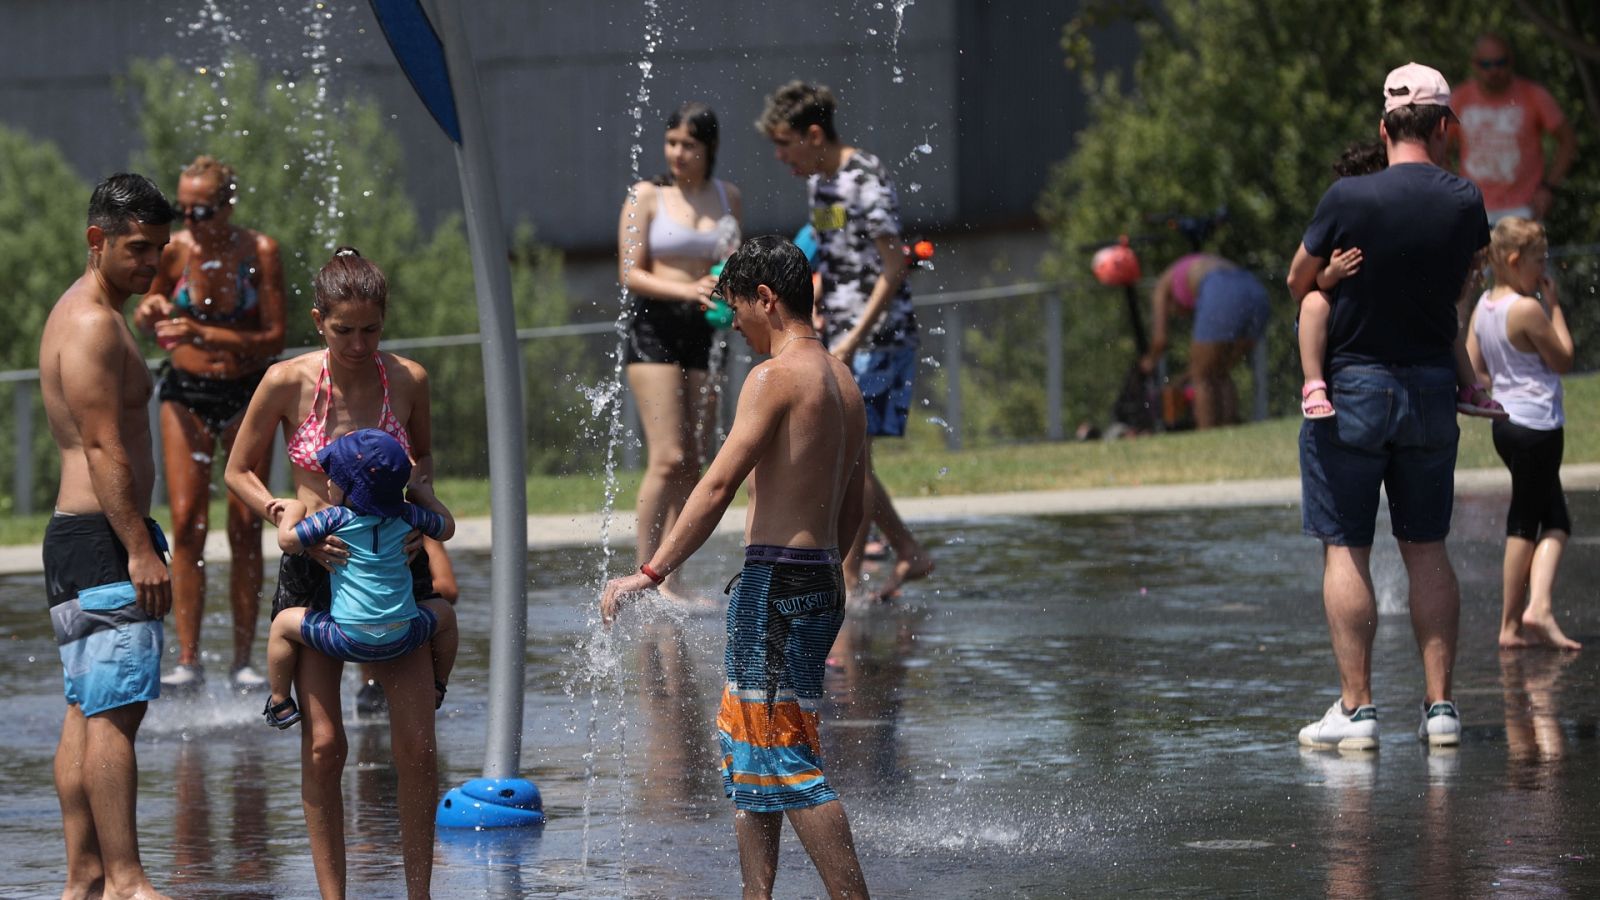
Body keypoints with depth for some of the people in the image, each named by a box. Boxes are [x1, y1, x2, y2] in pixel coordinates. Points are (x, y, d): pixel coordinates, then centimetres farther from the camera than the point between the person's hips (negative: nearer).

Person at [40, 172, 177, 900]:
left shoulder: (79, 316, 20)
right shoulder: (93, 325, -13)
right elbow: (104, 449, -20)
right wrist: (140, 549, -22)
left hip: (75, 538, 11)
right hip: (102, 538, -11)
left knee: (86, 712, 9)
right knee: (115, 710, -13)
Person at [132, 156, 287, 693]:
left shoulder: (260, 252, -12)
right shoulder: (174, 251, -6)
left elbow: (274, 339, -15)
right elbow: (144, 322, 8)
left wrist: (204, 334, -26)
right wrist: (150, 312, -17)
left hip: (247, 394, -1)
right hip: (186, 393, 1)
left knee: (245, 529, -2)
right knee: (186, 522, -9)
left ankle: (242, 662, 2)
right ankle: (188, 660, -11)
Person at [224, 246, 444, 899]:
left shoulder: (407, 380, -4)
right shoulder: (287, 383, -10)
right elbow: (239, 472, 0)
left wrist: (421, 493, -7)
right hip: (313, 572, -2)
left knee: (417, 746, -4)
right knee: (323, 745, -6)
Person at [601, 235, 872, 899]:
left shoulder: (776, 377, -12)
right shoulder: (843, 383, 15)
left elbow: (718, 486, -18)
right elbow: (852, 510, 20)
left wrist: (648, 575, -17)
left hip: (776, 585, -9)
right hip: (822, 582, 9)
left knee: (786, 758, -9)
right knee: (743, 745, 18)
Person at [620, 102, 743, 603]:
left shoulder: (727, 197, 11)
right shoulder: (647, 196, -1)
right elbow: (630, 274, -6)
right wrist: (686, 290, -21)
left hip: (705, 334, 5)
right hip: (656, 328, -4)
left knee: (692, 465, 1)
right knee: (668, 458, -15)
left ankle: (671, 581, 3)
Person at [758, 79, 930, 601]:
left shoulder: (866, 182, -16)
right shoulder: (817, 182, 12)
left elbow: (893, 268, -19)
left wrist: (855, 338, -21)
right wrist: (813, 311, 8)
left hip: (877, 333, -9)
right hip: (838, 335, 9)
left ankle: (848, 578, -3)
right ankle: (909, 554, 17)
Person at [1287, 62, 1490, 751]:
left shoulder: (1349, 199, -14)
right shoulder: (1464, 203, -4)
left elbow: (1299, 282, -1)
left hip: (1351, 384, -3)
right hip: (1432, 386, 3)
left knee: (1345, 550, 1)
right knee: (1426, 548, 11)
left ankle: (1356, 709, -3)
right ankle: (1440, 707, 8)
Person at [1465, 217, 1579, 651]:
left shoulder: (1483, 306, 8)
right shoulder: (1528, 309, -17)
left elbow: (1472, 369, 10)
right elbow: (1563, 359, -9)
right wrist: (1554, 308, -4)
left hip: (1506, 420, 8)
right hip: (1537, 424, -8)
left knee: (1555, 519, 11)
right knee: (1525, 522, -2)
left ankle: (1537, 606, -2)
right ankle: (1512, 623, -1)